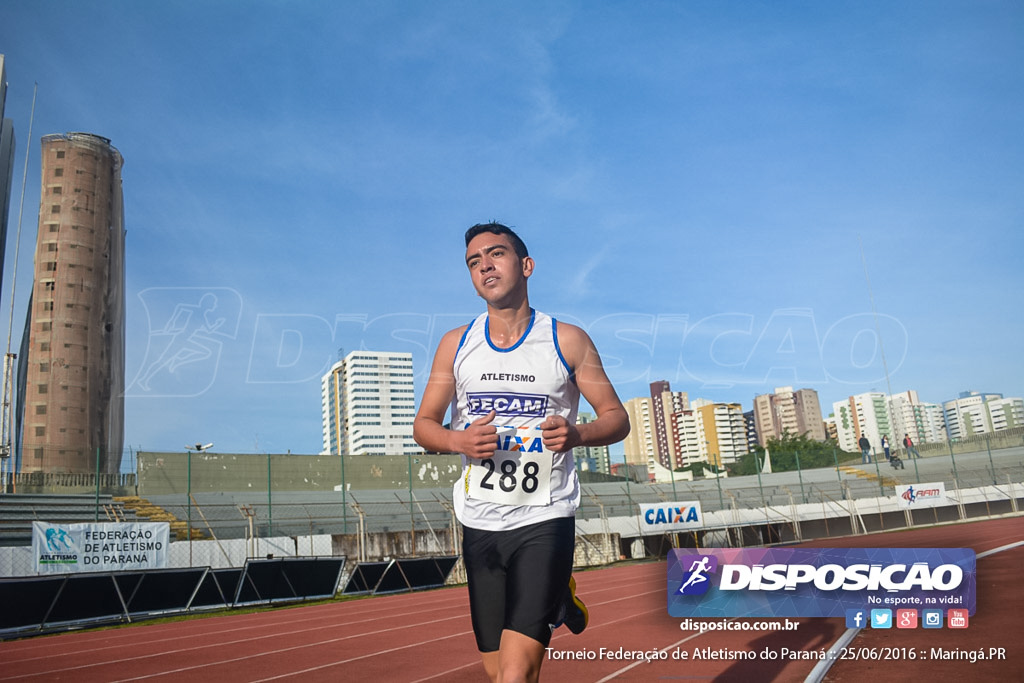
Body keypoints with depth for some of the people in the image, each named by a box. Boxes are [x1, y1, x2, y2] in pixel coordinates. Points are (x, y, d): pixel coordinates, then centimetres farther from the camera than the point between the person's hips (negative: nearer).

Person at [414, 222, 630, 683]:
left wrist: (578, 434, -20)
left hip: (544, 519, -3)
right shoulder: (456, 344, 5)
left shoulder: (568, 341, -2)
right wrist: (459, 441, -13)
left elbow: (617, 418, 1)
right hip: (479, 523, 4)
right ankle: (555, 599, 38)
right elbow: (423, 425, 9)